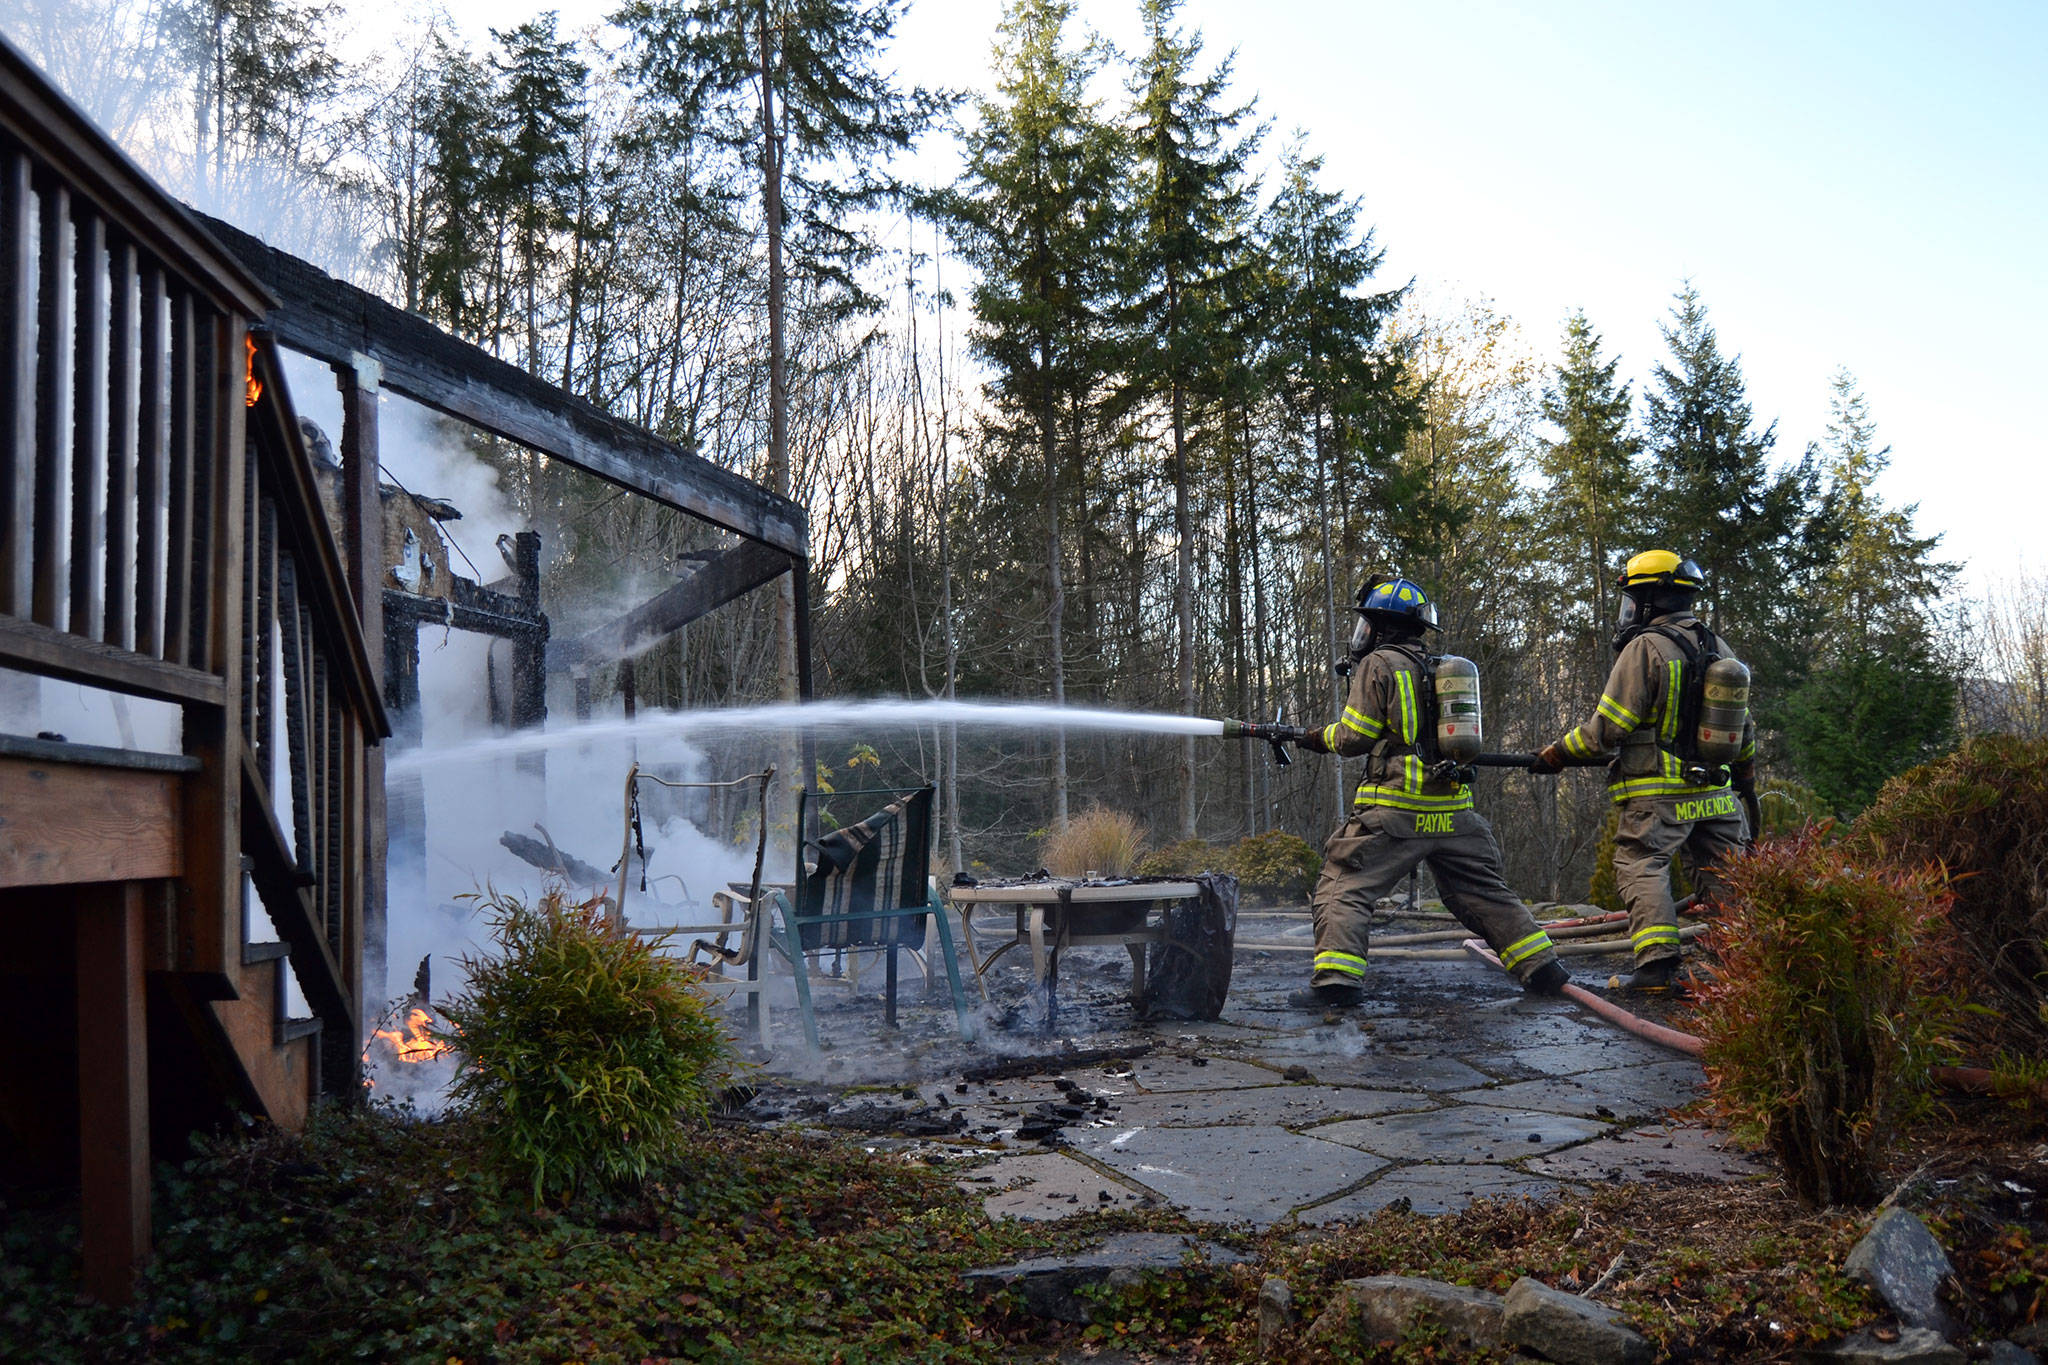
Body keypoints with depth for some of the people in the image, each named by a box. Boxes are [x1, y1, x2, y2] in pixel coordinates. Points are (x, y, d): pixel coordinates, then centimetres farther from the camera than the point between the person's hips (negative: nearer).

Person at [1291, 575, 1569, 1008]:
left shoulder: (1379, 664, -3)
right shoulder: (1443, 668, 18)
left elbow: (1353, 737, -5)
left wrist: (1320, 737, 14)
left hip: (1396, 807, -6)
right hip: (1454, 808, 6)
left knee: (1344, 888, -1)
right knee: (1483, 891, 16)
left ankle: (1335, 979, -12)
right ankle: (1542, 968, 16)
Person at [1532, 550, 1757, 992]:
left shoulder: (1644, 648, -12)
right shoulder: (1720, 649, 11)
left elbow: (1606, 730, -14)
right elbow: (1744, 727, 19)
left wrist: (1558, 753, -2)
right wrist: (1746, 778, 32)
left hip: (1658, 794, -7)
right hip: (1716, 791, 7)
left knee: (1642, 866, -3)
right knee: (1723, 874, 12)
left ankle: (1658, 962, -14)